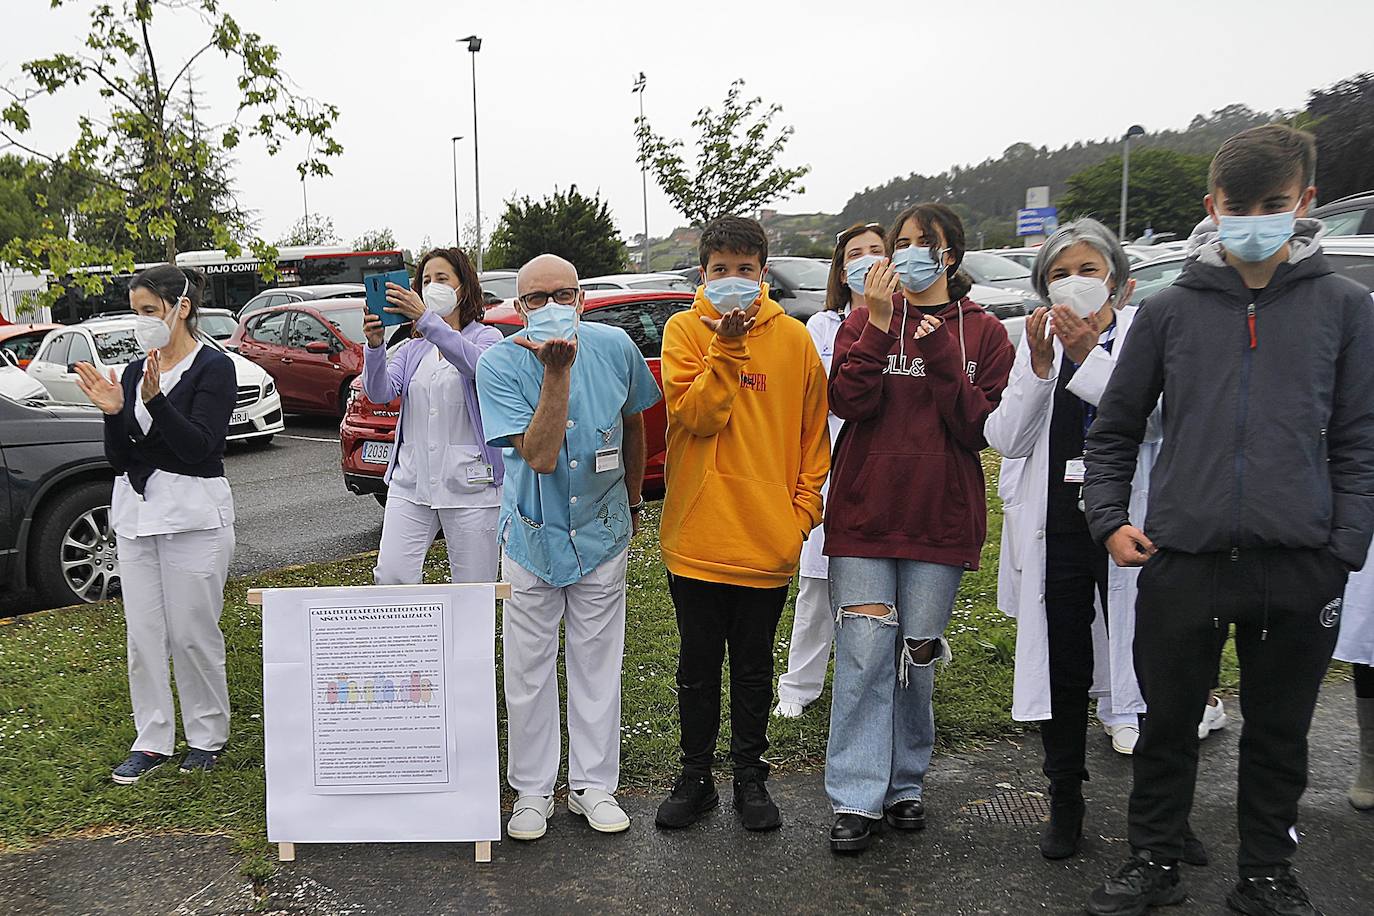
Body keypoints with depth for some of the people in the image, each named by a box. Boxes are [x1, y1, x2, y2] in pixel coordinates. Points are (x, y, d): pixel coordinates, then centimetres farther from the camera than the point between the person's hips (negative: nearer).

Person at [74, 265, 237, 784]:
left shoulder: (213, 368, -6)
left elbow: (200, 446, -16)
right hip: (135, 512, 6)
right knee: (143, 633, 8)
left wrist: (154, 400, -26)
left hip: (193, 513, -6)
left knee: (193, 633, 1)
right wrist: (113, 413, -9)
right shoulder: (134, 372, 11)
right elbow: (119, 459, 8)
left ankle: (208, 736, 18)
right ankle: (152, 741, 19)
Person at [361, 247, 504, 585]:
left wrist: (426, 318, -33)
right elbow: (379, 392, -1)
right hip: (411, 480, 4)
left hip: (469, 482, -4)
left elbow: (476, 364, -21)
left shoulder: (486, 336, 4)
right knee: (390, 577, -9)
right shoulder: (412, 349, 17)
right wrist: (375, 346, -20)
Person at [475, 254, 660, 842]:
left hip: (602, 533, 2)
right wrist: (557, 372, -34)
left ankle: (593, 785, 26)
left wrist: (632, 501, 19)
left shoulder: (614, 347, -9)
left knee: (597, 665, 10)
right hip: (533, 535, -1)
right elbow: (540, 457, -27)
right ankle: (532, 791, 24)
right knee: (529, 670, 7)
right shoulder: (499, 364, -17)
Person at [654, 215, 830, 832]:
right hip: (697, 534, -1)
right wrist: (726, 347, -20)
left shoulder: (793, 338, 3)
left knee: (754, 665, 14)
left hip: (769, 539, 1)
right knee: (699, 665, 12)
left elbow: (814, 434, 6)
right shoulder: (685, 329, -1)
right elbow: (694, 416, -13)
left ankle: (750, 776, 31)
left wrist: (803, 508, 0)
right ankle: (695, 778, 29)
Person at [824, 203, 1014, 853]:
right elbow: (848, 402, -11)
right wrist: (879, 324, -17)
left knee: (917, 656, 10)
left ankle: (905, 784, 27)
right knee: (864, 653, -3)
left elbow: (981, 428, -6)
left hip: (941, 518, 1)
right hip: (864, 513, 0)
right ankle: (856, 799, 7)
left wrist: (938, 353, -15)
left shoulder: (983, 332, 5)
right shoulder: (866, 319, 5)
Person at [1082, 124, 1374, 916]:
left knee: (1280, 733, 14)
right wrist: (1111, 519, 1)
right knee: (1168, 725, 11)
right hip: (1182, 562, 1)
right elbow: (1115, 429, 11)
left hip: (1300, 570, 0)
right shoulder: (1171, 311, 6)